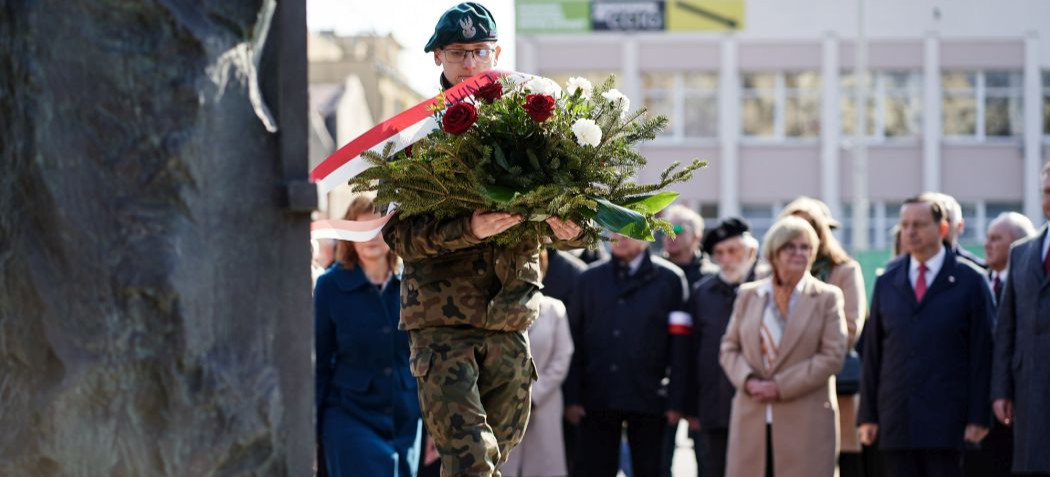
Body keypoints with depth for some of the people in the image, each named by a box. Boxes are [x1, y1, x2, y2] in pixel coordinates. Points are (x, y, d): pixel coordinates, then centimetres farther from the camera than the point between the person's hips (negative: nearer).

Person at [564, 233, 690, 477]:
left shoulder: (669, 280, 2)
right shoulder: (590, 279, 10)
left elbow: (679, 346, -2)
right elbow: (574, 341, 7)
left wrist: (675, 401, -8)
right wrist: (572, 397, -1)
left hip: (647, 400, -2)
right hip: (597, 400, 2)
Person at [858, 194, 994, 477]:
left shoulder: (969, 281, 2)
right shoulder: (887, 282, 13)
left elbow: (981, 354, -1)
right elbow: (872, 352, 12)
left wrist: (978, 418, -8)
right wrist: (867, 414, 6)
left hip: (948, 420, -3)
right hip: (897, 420, 4)